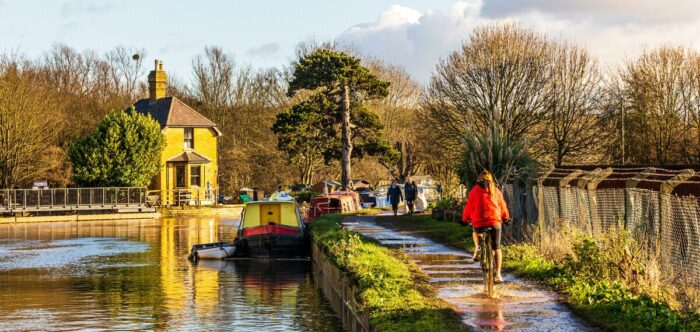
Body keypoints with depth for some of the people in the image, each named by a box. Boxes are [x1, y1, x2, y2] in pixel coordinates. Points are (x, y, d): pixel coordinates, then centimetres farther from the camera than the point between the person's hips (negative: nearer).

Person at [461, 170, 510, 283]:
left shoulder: (474, 191, 3)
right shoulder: (496, 191, 8)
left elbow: (469, 207, 7)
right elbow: (503, 206, 15)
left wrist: (465, 219, 22)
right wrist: (506, 218, 31)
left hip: (479, 223, -1)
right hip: (495, 223, 1)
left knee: (476, 231, 36)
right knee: (496, 248, 9)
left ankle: (477, 248, 10)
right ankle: (498, 274, 2)